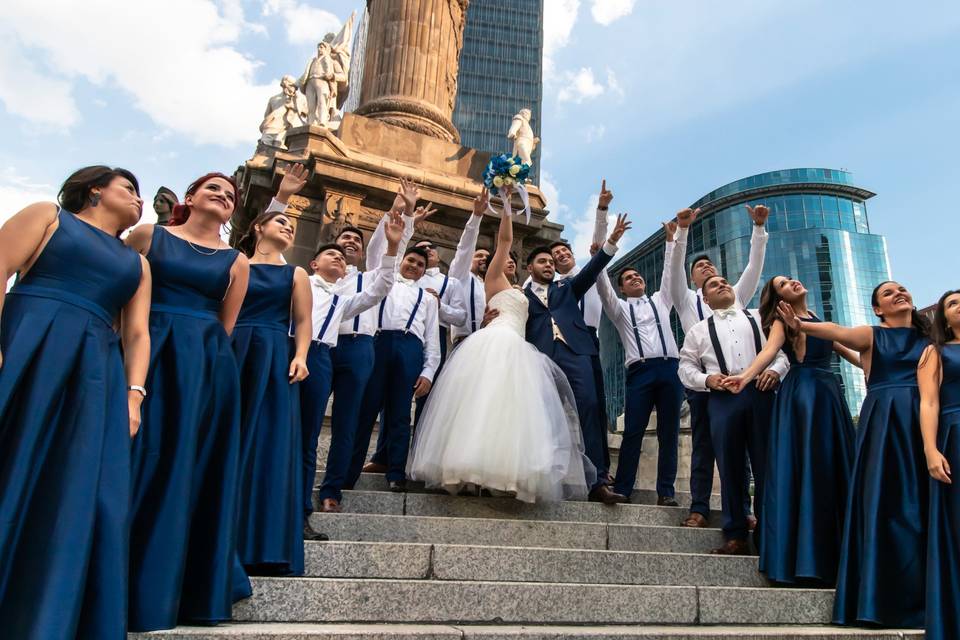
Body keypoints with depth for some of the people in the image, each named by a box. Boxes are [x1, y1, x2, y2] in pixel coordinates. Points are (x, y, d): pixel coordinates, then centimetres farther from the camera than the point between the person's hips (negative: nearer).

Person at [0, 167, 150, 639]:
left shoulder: (135, 262, 23)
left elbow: (137, 333, 14)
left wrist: (133, 394, 0)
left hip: (94, 372, 4)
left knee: (80, 503, -3)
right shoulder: (48, 215, 14)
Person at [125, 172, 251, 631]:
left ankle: (154, 592, 20)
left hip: (205, 365, 2)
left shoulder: (236, 262, 13)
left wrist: (207, 356, 7)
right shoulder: (148, 235, 9)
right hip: (147, 354, -1)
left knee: (186, 468, 5)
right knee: (136, 459, -1)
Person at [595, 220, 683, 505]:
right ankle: (622, 489, -4)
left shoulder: (660, 300, 24)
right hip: (640, 371, -2)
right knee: (633, 432, -7)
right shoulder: (619, 308, 18)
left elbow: (670, 271, 19)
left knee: (669, 432, 0)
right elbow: (603, 285, 5)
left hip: (670, 367, 2)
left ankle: (666, 492, 4)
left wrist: (670, 239, 14)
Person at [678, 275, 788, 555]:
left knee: (766, 464, 1)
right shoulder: (698, 330, 18)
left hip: (761, 393, 1)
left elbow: (782, 349, 13)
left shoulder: (759, 317, 20)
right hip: (723, 398, 0)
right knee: (730, 467, 0)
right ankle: (736, 536, 5)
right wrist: (706, 379, -6)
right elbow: (686, 366, 13)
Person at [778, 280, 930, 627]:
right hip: (884, 420, -3)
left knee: (923, 503, 2)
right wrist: (801, 325, -32)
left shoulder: (929, 337, 17)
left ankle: (922, 598, 12)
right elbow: (837, 332, -14)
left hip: (926, 420, 3)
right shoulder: (872, 335, 6)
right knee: (889, 502, -6)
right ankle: (892, 597, 1)